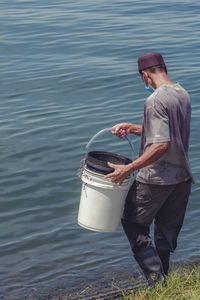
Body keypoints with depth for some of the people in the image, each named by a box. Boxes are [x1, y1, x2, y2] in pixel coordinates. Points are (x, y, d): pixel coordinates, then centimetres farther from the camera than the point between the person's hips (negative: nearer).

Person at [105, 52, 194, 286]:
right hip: (182, 177, 8)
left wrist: (128, 169, -24)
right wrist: (132, 128, 17)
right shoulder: (183, 95, 8)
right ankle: (163, 281, 25)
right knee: (167, 231, 17)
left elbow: (161, 145, -28)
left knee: (134, 224, 9)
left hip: (156, 178, -8)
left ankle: (157, 278, 2)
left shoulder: (155, 101, -20)